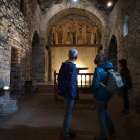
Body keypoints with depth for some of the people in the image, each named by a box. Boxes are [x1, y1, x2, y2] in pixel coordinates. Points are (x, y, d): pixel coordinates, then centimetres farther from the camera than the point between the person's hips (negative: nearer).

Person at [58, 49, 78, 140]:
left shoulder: (64, 65, 7)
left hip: (65, 92, 9)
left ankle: (65, 131, 36)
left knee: (68, 113, 22)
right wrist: (61, 91, -10)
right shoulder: (72, 67, -19)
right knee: (68, 114, 3)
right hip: (70, 92, -9)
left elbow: (59, 77, 12)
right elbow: (70, 82, -22)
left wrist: (60, 90, 14)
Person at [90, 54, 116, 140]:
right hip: (108, 95, 8)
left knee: (101, 115, 7)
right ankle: (112, 131, 38)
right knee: (105, 112, 25)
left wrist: (91, 89, -4)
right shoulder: (108, 68, 4)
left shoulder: (98, 69, -20)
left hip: (100, 96, -8)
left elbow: (95, 85, -24)